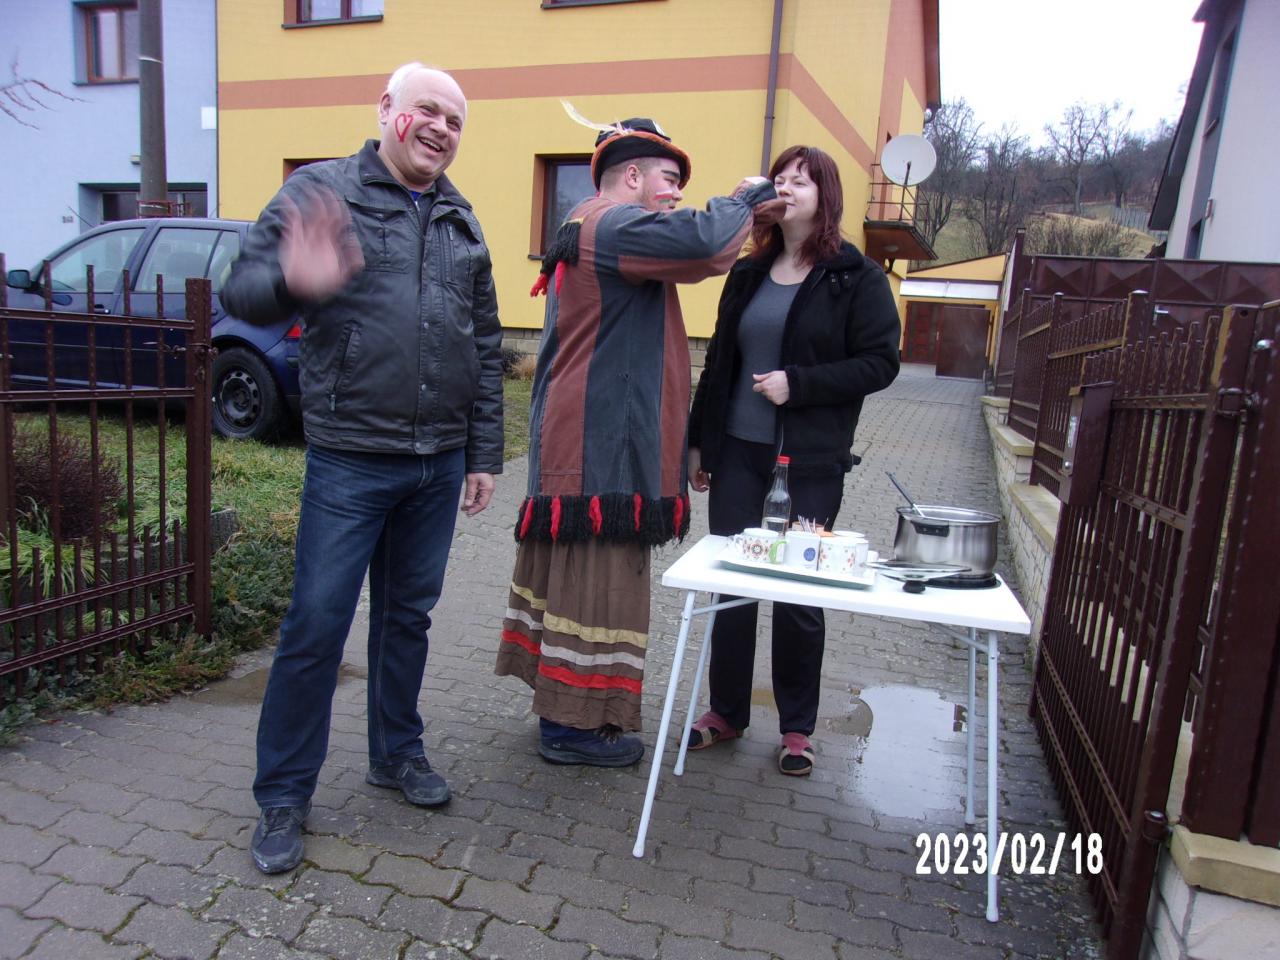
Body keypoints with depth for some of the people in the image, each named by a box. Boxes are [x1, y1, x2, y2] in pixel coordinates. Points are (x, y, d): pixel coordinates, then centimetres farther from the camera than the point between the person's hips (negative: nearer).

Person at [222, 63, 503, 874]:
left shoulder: (463, 223, 13)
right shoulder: (321, 191, -1)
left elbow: (486, 348, 14)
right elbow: (243, 290, -8)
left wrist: (485, 454, 10)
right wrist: (293, 281, -33)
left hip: (439, 464, 5)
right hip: (349, 460, -4)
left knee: (409, 615, 16)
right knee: (317, 624, 0)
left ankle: (398, 752, 34)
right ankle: (284, 795, 18)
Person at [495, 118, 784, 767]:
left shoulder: (590, 229, 24)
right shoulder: (615, 223, -13)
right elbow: (700, 241, -26)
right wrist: (745, 199, -8)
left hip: (576, 440, 11)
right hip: (603, 444, -11)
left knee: (570, 566, 16)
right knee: (597, 575, -4)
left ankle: (559, 701, 30)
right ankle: (573, 725, 8)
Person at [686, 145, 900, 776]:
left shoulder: (856, 279, -2)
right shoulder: (748, 273, 12)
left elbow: (880, 363, -7)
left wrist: (798, 384, -17)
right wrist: (698, 439, 13)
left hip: (811, 463, -4)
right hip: (737, 451, 4)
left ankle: (797, 726, 22)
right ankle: (727, 711, 25)